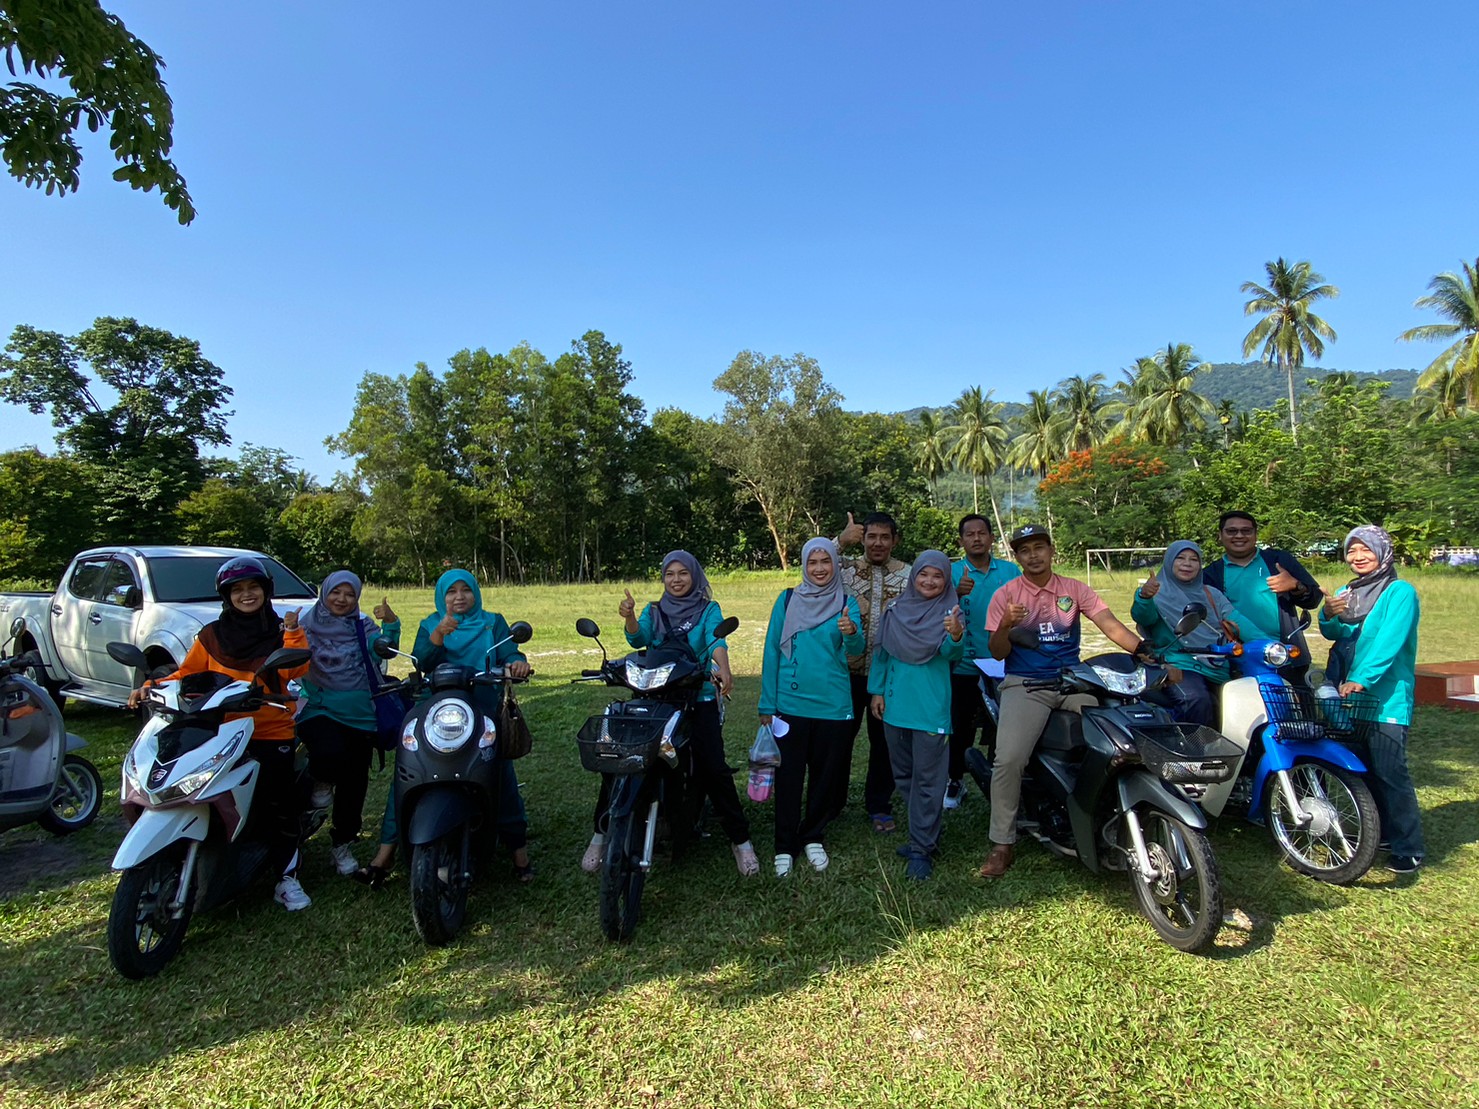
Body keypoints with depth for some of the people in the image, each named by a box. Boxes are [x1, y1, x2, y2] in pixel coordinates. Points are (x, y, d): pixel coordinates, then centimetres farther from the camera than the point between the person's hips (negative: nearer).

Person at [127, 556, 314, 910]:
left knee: (278, 804, -11)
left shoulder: (281, 632, 7)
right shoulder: (211, 635, 12)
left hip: (272, 734, -2)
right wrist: (153, 686, -5)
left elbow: (299, 671, -8)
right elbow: (186, 674, 11)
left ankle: (286, 877, -3)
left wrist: (293, 634, -13)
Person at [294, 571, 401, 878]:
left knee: (354, 785, 6)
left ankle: (343, 845, 25)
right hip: (319, 710, -2)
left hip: (359, 715, 2)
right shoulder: (307, 625, 4)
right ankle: (321, 781, 6)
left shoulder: (363, 627, 6)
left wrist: (391, 624, -29)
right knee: (331, 754, -31)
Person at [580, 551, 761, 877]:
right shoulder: (653, 611, 13)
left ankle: (740, 839, 6)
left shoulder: (709, 610, 6)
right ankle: (601, 833, 14)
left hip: (698, 699, -2)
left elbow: (716, 640, -13)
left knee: (714, 770, -12)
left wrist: (723, 668, -34)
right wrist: (629, 617, -27)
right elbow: (639, 639, -6)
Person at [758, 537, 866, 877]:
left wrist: (851, 632, -40)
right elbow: (772, 652, 0)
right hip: (791, 704, -1)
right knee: (788, 775, 4)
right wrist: (767, 705, -2)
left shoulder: (847, 603, 0)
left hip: (832, 705, 1)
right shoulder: (787, 600, 0)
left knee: (825, 774, 13)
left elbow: (857, 648, -16)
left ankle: (812, 837, 32)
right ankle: (785, 846, 19)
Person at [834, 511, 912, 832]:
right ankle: (831, 801, 29)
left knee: (884, 740, 12)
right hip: (848, 670, 0)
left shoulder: (908, 574, 3)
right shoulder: (845, 569, 1)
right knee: (840, 736, 11)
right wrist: (841, 541, -24)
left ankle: (879, 805, 29)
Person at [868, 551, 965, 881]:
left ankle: (922, 848, 10)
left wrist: (956, 637, -40)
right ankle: (925, 834, 33)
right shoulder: (897, 610, 6)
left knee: (927, 781, 0)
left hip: (931, 709, -5)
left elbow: (952, 655, -19)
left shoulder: (949, 612, -5)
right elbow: (881, 652, 11)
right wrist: (877, 690, 6)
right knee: (903, 776, 16)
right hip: (896, 705, 5)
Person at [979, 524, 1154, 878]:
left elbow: (1111, 625, -2)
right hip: (1024, 684, -2)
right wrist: (1005, 626, -20)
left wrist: (1143, 650, -19)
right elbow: (997, 653, 1)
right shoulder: (1005, 594, 3)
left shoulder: (1074, 589, 10)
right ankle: (1002, 843, -5)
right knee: (1008, 759, -21)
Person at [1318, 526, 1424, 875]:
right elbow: (1335, 634, 4)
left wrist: (1362, 678, -28)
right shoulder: (1346, 593, 15)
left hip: (1386, 696, -6)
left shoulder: (1400, 591, -5)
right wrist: (1328, 616, -18)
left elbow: (1390, 640, -17)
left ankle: (1408, 849, 0)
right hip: (1346, 694, 6)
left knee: (1389, 771, -9)